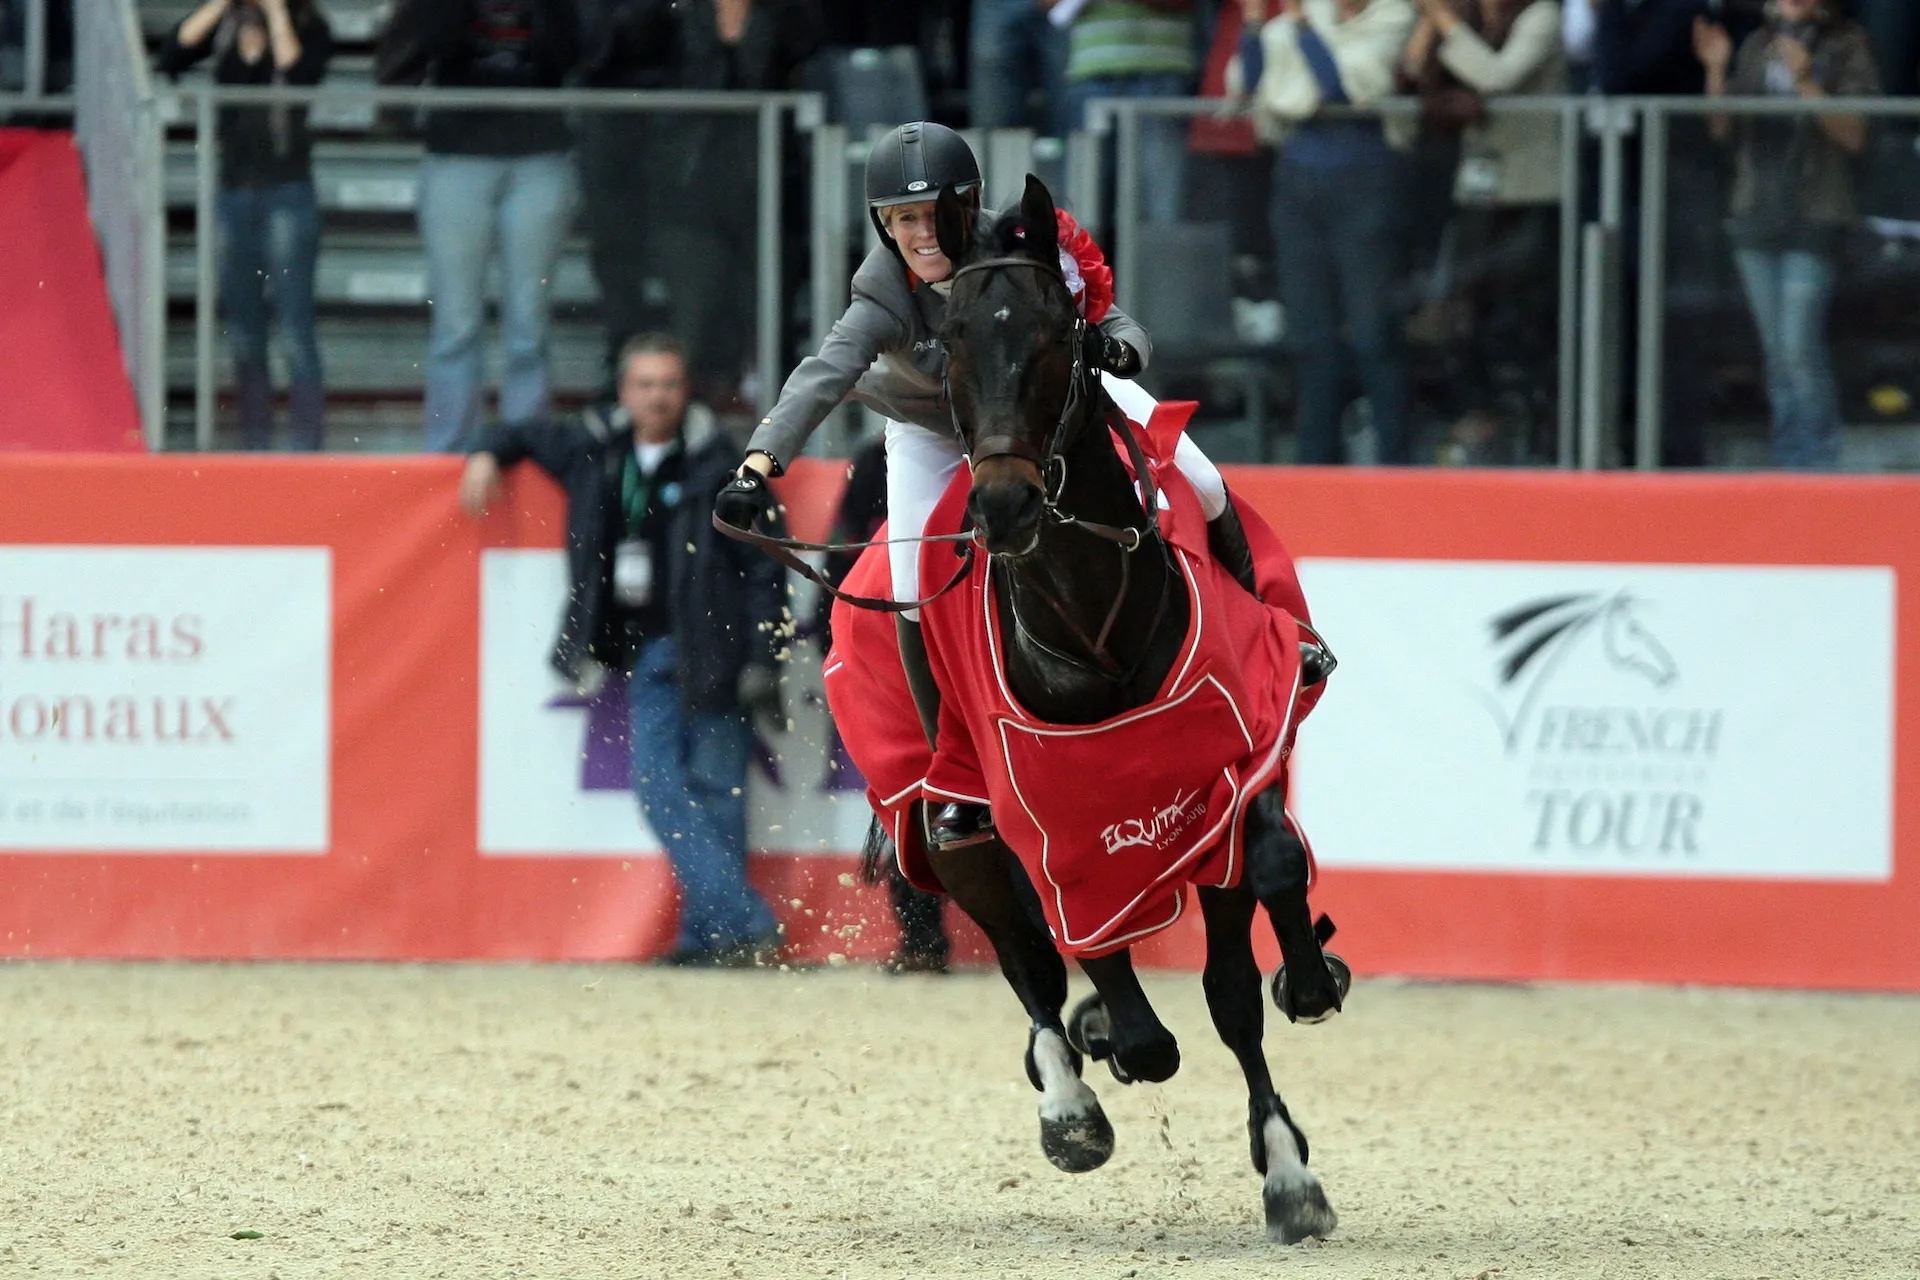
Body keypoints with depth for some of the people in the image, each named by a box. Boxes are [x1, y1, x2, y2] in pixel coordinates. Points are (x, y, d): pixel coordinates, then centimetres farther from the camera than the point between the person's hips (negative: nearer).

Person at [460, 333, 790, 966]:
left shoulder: (720, 467, -4)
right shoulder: (596, 451, 11)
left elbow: (764, 570, -4)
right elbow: (530, 437, 33)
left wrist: (763, 661, -10)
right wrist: (489, 454, 12)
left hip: (712, 648, -5)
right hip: (647, 651, 5)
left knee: (714, 790, -5)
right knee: (659, 786, -7)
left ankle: (707, 934, -3)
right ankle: (745, 923, -8)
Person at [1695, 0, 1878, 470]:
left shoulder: (1847, 45, -2)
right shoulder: (1758, 46, 13)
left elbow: (1854, 135, -9)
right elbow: (1723, 128, 12)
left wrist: (1805, 82, -20)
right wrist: (1717, 70, -3)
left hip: (1813, 218, -5)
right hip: (1757, 214, 5)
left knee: (1800, 347, -12)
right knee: (1775, 350, 9)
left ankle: (1817, 461, -4)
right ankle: (1787, 457, 16)